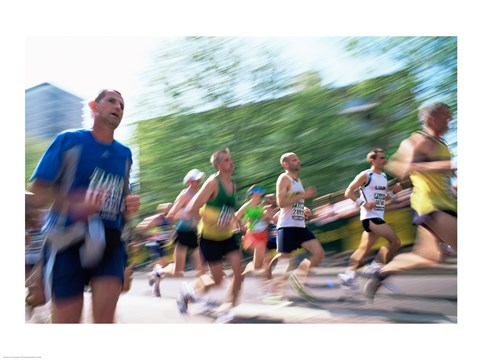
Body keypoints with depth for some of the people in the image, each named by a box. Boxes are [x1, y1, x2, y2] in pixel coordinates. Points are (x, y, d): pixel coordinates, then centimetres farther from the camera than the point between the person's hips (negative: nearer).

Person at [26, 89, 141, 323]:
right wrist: (75, 204, -24)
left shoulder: (124, 154, 11)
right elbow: (37, 189, -5)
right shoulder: (68, 140, -1)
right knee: (66, 319, 6)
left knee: (105, 316, -8)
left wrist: (130, 205, -2)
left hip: (109, 240, 3)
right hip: (68, 239, -3)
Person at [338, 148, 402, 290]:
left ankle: (348, 275, 20)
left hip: (378, 217, 8)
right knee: (395, 241, -14)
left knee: (364, 249, 11)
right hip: (370, 216, -8)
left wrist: (394, 191, 7)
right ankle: (375, 267, -3)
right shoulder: (365, 175, -8)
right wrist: (363, 203, -20)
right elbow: (348, 192, -10)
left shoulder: (384, 177, 16)